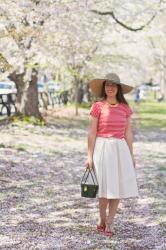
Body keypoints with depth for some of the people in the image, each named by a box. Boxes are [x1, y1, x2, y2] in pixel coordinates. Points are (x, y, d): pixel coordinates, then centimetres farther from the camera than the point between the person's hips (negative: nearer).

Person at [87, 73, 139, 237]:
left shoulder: (125, 108, 7)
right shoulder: (97, 107, -4)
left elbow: (128, 133, 11)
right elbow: (92, 133, -4)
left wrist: (131, 155, 10)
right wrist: (90, 156, -6)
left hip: (120, 149, 4)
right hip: (102, 148, -4)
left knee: (118, 185, 2)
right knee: (106, 186, 1)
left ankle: (109, 222, 12)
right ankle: (102, 220, 20)